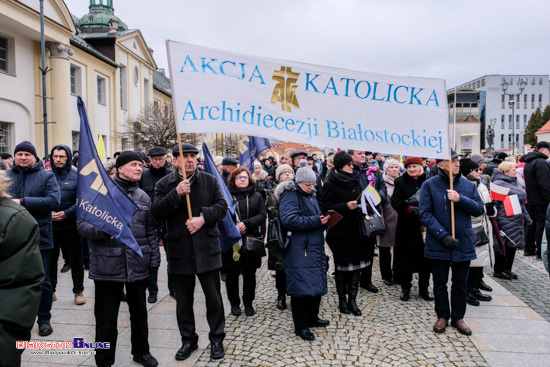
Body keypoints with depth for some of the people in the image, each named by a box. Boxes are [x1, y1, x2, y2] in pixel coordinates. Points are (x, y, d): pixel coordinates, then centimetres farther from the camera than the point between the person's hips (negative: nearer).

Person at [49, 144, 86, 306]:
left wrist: (66, 213, -17)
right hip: (49, 225, 2)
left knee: (75, 259, 7)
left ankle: (78, 291, 20)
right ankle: (50, 290, 28)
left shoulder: (77, 175, -2)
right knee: (50, 258, 12)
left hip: (71, 225, -2)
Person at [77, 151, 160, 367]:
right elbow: (82, 223, -6)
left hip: (138, 265, 4)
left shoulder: (143, 197, 10)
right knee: (106, 318, 6)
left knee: (139, 311, 18)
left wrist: (154, 259, 9)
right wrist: (102, 230, -25)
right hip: (108, 266, -4)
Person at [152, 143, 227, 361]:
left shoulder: (210, 180, 3)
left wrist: (203, 217, -17)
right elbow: (157, 214, -8)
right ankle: (188, 340, 32)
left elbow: (222, 206, -1)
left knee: (213, 297, 8)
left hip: (207, 248, 0)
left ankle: (216, 339, 26)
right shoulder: (164, 184, 1)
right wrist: (176, 194, -20)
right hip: (179, 250, 1)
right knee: (183, 300, 14)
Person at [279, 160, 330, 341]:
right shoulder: (290, 196, -12)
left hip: (314, 248, 9)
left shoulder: (310, 195, 17)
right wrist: (316, 221, -23)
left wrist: (322, 219, 6)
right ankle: (300, 326, 8)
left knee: (316, 283, 15)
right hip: (298, 251, -9)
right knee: (301, 286, -5)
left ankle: (312, 317, 32)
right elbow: (289, 220, -26)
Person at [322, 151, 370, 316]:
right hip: (340, 230, -5)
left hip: (356, 229, 5)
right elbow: (327, 207, -13)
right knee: (342, 266, 6)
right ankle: (342, 299, 22)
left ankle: (352, 299, 16)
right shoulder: (330, 184, -7)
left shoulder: (355, 180, 11)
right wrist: (346, 206, -23)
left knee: (356, 265, 5)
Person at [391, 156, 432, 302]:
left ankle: (424, 288, 22)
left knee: (425, 257, 6)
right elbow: (395, 201, -4)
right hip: (406, 226, 0)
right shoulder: (400, 181, 5)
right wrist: (409, 209, -19)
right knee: (405, 256, 4)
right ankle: (405, 288, 19)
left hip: (424, 226, 0)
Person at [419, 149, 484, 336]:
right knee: (440, 283, 11)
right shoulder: (429, 185, -6)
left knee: (460, 283, 14)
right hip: (438, 244, -2)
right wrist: (443, 235, -19)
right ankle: (442, 316, 29)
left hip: (464, 243, 3)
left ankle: (458, 317, 30)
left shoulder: (468, 185, 5)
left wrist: (461, 199, -17)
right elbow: (425, 214, -11)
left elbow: (480, 209, 0)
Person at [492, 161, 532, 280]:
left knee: (513, 245, 12)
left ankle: (507, 269, 24)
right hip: (505, 221, -9)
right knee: (503, 245, -1)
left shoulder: (515, 182, 17)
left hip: (517, 221, 9)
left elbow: (521, 203, 24)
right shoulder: (498, 183, -12)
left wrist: (527, 219, 24)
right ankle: (498, 270, 12)